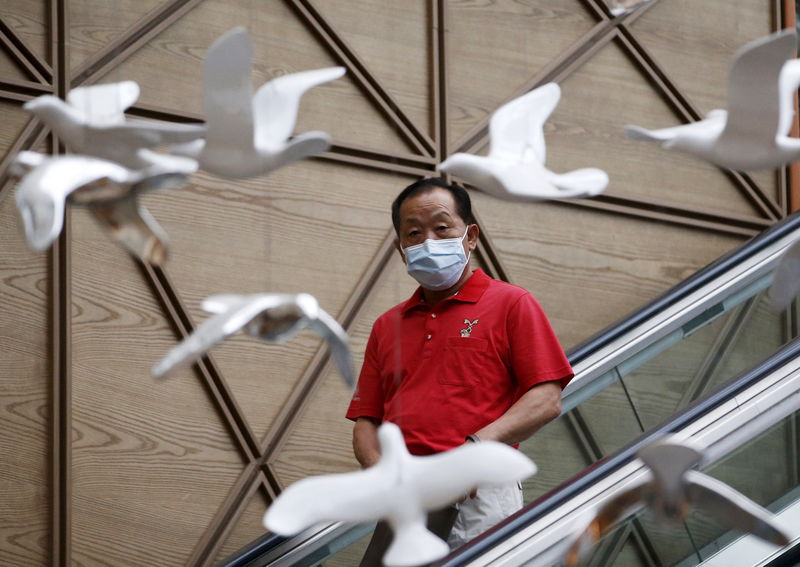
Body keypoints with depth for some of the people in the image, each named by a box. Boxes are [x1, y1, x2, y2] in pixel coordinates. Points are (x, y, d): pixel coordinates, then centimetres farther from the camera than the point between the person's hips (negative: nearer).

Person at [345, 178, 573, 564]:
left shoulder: (511, 305, 9)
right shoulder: (387, 326, 24)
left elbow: (547, 401, -1)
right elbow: (365, 420, 20)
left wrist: (476, 446, -15)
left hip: (480, 495, -4)